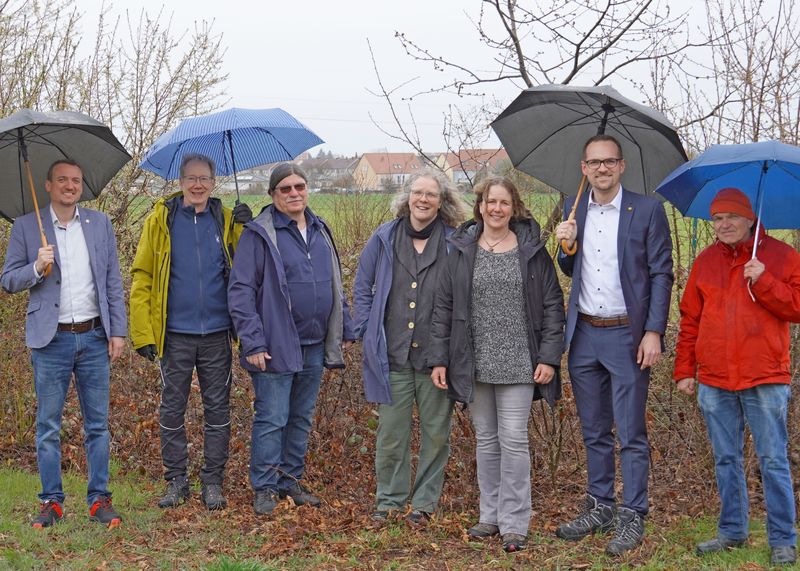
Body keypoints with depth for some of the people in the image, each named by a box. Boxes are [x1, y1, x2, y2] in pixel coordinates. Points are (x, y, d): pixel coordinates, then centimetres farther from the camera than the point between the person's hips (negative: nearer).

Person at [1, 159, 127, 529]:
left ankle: (99, 499, 12)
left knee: (97, 424, 5)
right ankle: (51, 501, 13)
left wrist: (118, 331, 2)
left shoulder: (100, 224, 9)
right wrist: (36, 268, -17)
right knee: (48, 425, 4)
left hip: (94, 337, 2)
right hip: (51, 340, -1)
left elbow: (113, 282, 8)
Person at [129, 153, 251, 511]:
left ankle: (212, 482, 19)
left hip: (217, 334, 1)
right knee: (172, 410, 8)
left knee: (218, 410, 7)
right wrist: (142, 333, -8)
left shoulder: (225, 219, 4)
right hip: (175, 334, -1)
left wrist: (245, 229, -11)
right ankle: (176, 481, 21)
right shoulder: (161, 219, -1)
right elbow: (142, 276, -2)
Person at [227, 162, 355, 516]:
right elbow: (240, 290, -13)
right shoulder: (260, 234, -8)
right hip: (276, 347, -6)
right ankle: (264, 489, 9)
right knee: (271, 419, -2)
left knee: (302, 418, 14)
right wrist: (253, 342, -18)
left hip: (314, 347, 6)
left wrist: (345, 329, 15)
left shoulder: (320, 232, 12)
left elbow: (335, 285, 20)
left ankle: (290, 480, 25)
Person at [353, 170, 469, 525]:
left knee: (436, 432, 6)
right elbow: (362, 288, 13)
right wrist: (367, 331, 5)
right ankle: (389, 499, 19)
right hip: (392, 354, 1)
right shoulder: (384, 238, 6)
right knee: (391, 432, 5)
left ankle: (425, 501, 19)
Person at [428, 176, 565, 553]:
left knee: (513, 439, -4)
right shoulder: (462, 250, 6)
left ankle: (514, 522, 4)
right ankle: (491, 515, 21)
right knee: (486, 439, 11)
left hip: (518, 363, -2)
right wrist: (439, 359, 2)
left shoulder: (531, 250, 2)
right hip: (475, 363, 2)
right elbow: (443, 307, 7)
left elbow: (553, 306, 1)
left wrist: (549, 357, -6)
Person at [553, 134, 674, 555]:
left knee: (630, 434, -1)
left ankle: (632, 517, 7)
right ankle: (599, 507, 25)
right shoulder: (573, 210, 9)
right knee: (594, 431, 14)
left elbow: (662, 275, -6)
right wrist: (566, 247, -5)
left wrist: (653, 332, -13)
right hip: (584, 335, 5)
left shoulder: (647, 210, -4)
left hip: (626, 336, -5)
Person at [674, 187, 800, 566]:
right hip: (714, 380, 4)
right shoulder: (705, 261, 11)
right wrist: (684, 371, 8)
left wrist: (764, 281, -18)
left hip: (764, 379, -4)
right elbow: (690, 320, 12)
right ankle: (732, 531, 23)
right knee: (725, 460, 12)